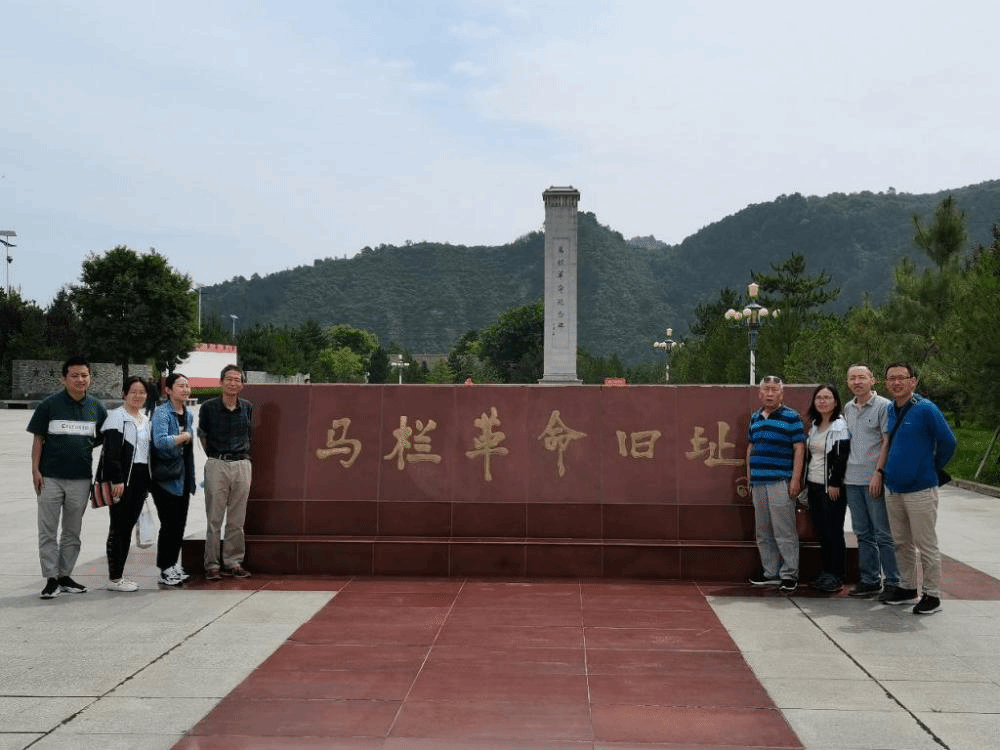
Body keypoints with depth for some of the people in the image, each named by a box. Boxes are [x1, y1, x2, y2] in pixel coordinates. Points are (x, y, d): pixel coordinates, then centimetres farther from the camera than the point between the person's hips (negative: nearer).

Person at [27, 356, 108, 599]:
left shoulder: (96, 407, 4)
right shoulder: (50, 405, -4)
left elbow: (103, 438, 15)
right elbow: (38, 439, -1)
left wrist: (84, 446, -1)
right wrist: (35, 470, -7)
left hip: (81, 478, 3)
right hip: (50, 477, -3)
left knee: (72, 532, 11)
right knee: (48, 531, 1)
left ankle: (65, 576, 23)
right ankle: (51, 579, 9)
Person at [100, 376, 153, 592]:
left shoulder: (146, 419, 17)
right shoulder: (117, 416, -6)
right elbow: (111, 451, -14)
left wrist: (148, 482, 17)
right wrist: (116, 480, -21)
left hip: (140, 478, 8)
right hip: (123, 479, -7)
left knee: (128, 528, 11)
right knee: (118, 528, -4)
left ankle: (119, 575, 17)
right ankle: (114, 578, 1)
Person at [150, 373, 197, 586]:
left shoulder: (188, 415, 13)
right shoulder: (161, 413, -12)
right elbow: (160, 441, -28)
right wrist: (184, 437, -16)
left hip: (183, 478, 8)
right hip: (166, 478, -8)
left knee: (180, 524, 12)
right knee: (169, 525, -4)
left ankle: (173, 566, 22)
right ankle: (165, 571, 6)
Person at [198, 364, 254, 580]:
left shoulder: (247, 407, 6)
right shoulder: (209, 407, -2)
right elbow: (202, 435, 11)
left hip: (242, 465, 3)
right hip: (217, 465, -3)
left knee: (237, 519, 7)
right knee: (214, 519, 0)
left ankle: (234, 562, 16)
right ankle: (212, 565, 7)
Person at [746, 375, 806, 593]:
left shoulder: (791, 417, -2)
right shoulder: (755, 417, 16)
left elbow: (799, 449, -6)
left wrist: (796, 479, -12)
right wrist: (749, 475, 16)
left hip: (781, 482, -6)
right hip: (758, 482, 6)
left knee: (784, 532, -5)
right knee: (763, 533, 11)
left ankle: (789, 575, 2)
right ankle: (770, 573, 20)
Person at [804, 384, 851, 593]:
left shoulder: (840, 426, -9)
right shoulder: (814, 425, 14)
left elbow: (842, 457, -15)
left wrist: (834, 484, -19)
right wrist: (806, 482, 15)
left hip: (832, 487, -8)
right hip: (814, 485, 8)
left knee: (834, 532, -2)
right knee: (821, 531, 10)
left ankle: (836, 576, 4)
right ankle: (826, 572, 18)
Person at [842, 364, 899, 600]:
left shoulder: (883, 406, -5)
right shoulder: (848, 408, 14)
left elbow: (887, 442, -10)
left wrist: (878, 472, -16)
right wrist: (843, 472, 13)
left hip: (874, 480, -6)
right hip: (852, 480, 6)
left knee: (883, 534, -2)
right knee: (863, 533, 12)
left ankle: (892, 582, 6)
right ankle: (869, 580, 20)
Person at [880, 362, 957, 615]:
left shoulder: (925, 409, -13)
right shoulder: (889, 410, 7)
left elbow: (948, 442, -10)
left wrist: (932, 468, 0)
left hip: (920, 490, -7)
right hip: (893, 489, 7)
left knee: (926, 546, 1)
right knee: (902, 544, 16)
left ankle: (932, 596, 11)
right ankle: (907, 588, 28)